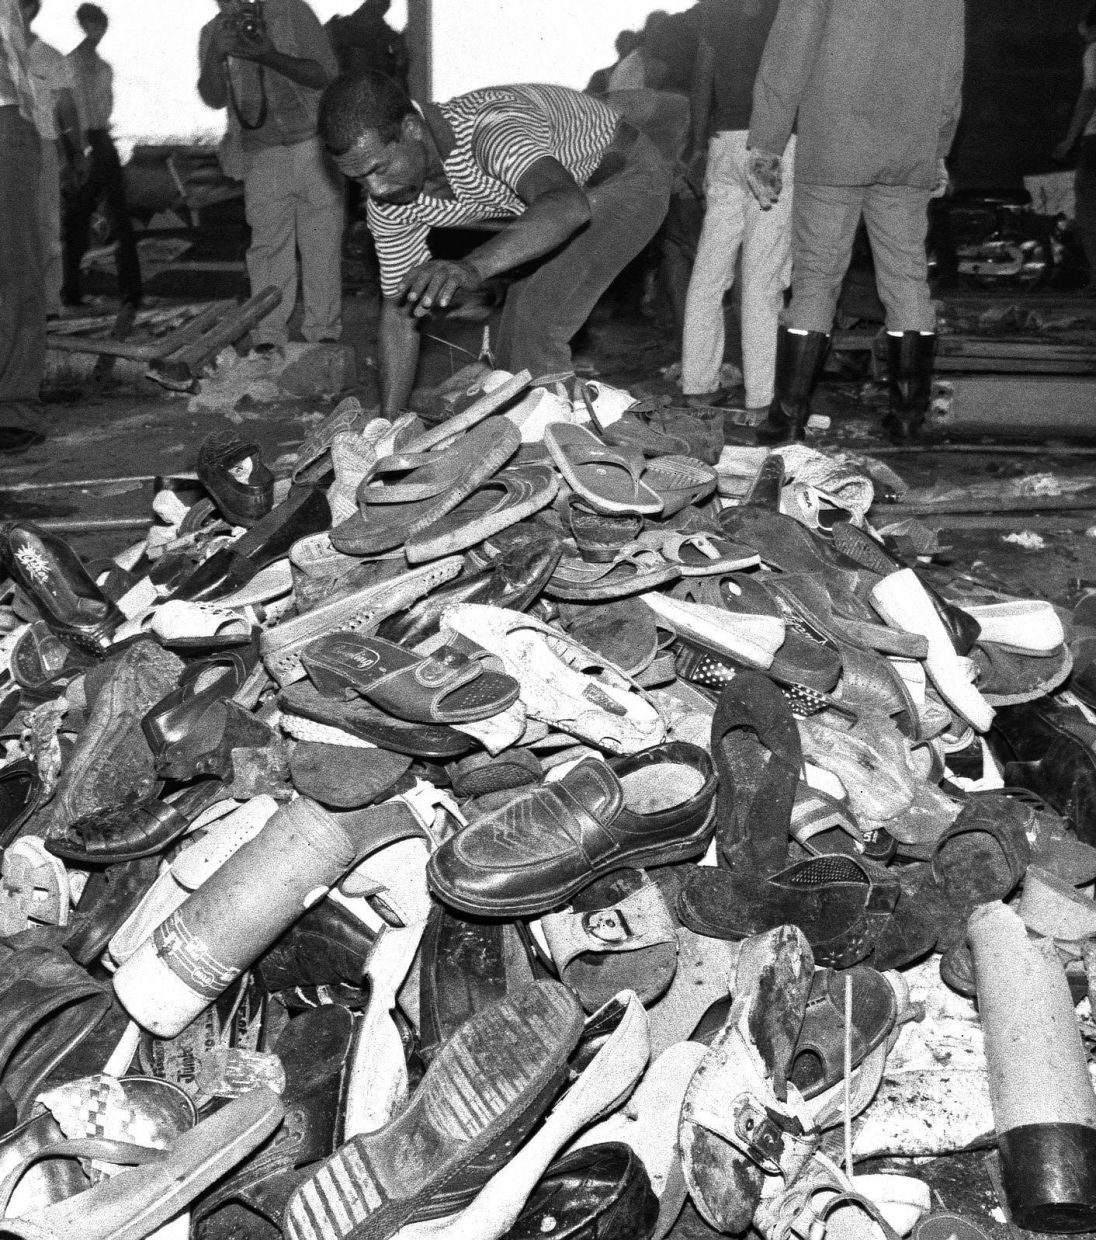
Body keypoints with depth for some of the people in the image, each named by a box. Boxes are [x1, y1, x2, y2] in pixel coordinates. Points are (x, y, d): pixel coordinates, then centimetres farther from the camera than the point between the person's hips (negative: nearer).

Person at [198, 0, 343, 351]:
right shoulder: (213, 33, 3)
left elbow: (327, 74, -14)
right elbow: (214, 98, -5)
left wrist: (270, 56, -27)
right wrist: (214, 56, -25)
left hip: (312, 146, -2)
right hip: (261, 154, 2)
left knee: (322, 240, -2)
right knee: (268, 243, -4)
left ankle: (324, 332, 6)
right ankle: (268, 337, -1)